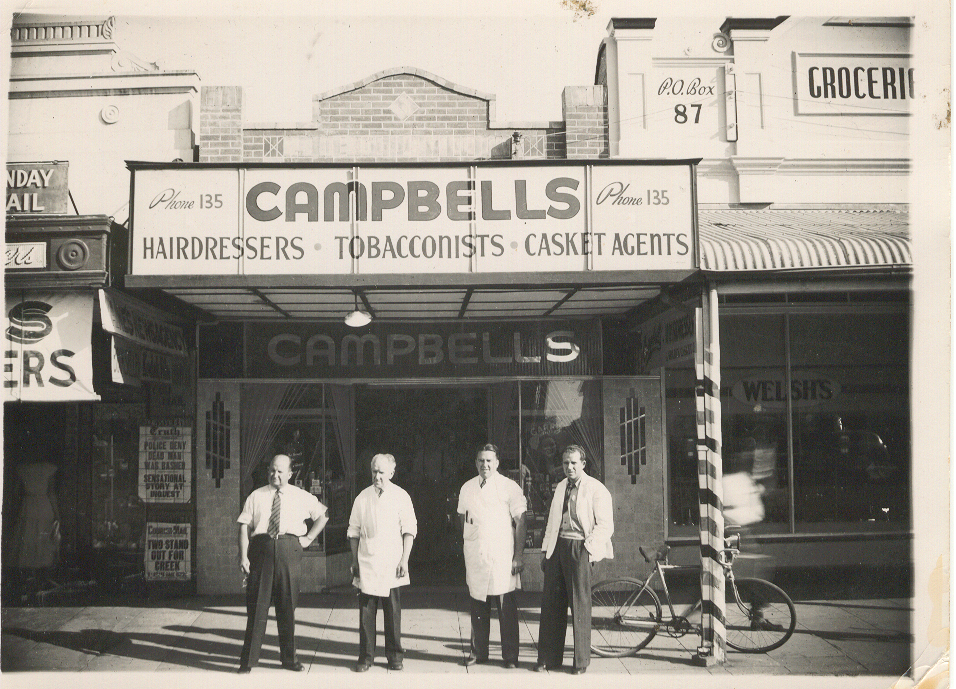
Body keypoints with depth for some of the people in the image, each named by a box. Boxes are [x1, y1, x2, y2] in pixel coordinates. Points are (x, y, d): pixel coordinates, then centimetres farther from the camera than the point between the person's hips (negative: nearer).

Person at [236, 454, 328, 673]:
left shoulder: (301, 497, 10)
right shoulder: (256, 496, 7)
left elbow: (323, 514, 21)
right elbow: (244, 527, 2)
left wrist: (309, 537, 11)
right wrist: (243, 556, -8)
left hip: (289, 550, 1)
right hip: (261, 549, -1)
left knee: (287, 606, 6)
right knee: (257, 605, -1)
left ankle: (289, 659, 18)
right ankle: (248, 660, 8)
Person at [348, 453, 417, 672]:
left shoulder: (401, 496, 2)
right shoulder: (362, 498, 6)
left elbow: (409, 530, 3)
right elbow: (354, 532, 11)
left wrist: (405, 560, -4)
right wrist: (354, 561, 7)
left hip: (392, 566, -1)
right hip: (366, 565, 1)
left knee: (393, 613, 4)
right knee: (366, 613, 2)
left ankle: (394, 656, 17)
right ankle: (365, 656, 14)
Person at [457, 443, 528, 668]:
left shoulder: (509, 487, -3)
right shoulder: (467, 488, 10)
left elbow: (520, 522, -4)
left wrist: (519, 555, -9)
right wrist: (467, 545, 12)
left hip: (502, 556, -4)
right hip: (475, 556, 4)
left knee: (506, 608, -2)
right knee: (478, 607, 11)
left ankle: (510, 656, 8)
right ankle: (478, 652, 23)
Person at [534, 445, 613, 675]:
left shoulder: (596, 489, -3)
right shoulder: (560, 488, 16)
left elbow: (605, 525, -6)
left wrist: (589, 549, -14)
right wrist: (546, 551, 16)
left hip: (580, 548, -5)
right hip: (558, 546, 6)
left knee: (580, 606, 0)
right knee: (551, 603, 5)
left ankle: (581, 662, 12)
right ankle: (548, 658, 16)